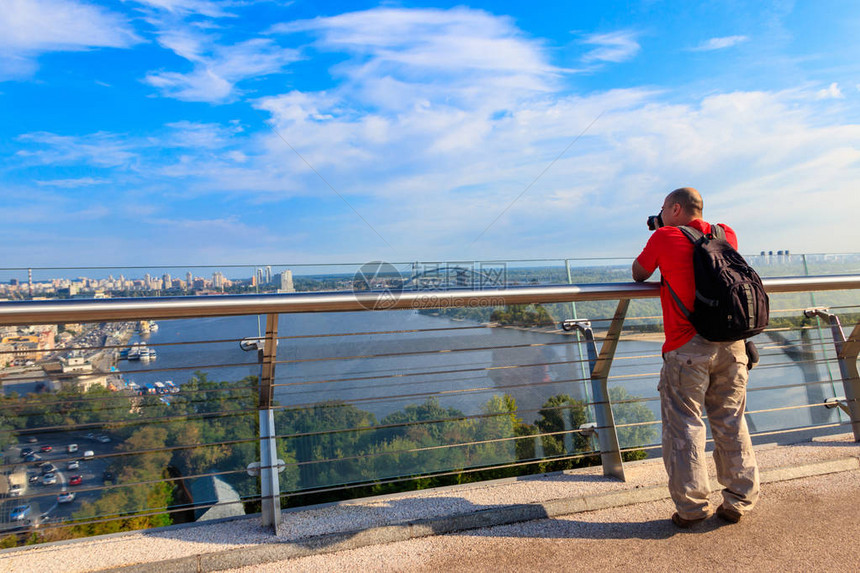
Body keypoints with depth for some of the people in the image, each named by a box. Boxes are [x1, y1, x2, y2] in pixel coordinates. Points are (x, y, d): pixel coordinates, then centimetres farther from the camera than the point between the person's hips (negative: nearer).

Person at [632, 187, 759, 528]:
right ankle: (739, 501, 22)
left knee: (684, 426, 3)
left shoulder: (665, 237, -3)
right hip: (732, 343, 5)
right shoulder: (726, 235, 12)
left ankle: (691, 507, 7)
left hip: (688, 347, -5)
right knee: (731, 423, 14)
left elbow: (639, 275, 9)